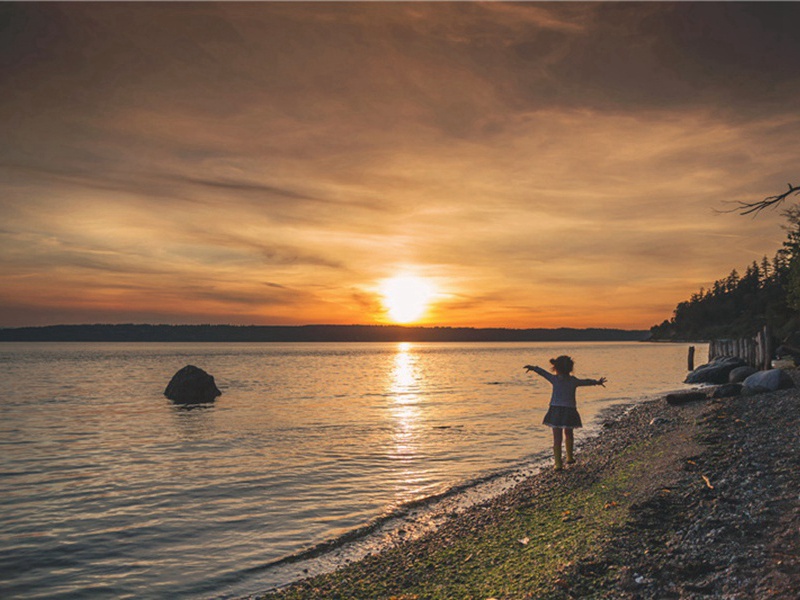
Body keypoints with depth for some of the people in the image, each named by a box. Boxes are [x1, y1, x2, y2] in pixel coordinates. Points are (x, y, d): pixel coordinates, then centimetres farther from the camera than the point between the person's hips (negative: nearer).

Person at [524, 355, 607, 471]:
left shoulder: (554, 379, -2)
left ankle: (558, 463, -1)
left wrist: (532, 367, 24)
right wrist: (598, 382, 37)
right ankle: (569, 457, 34)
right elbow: (587, 382, 19)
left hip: (556, 410, -1)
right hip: (569, 411, 2)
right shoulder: (574, 381, 3)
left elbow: (542, 372, 9)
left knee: (557, 437, 1)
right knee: (568, 434, 23)